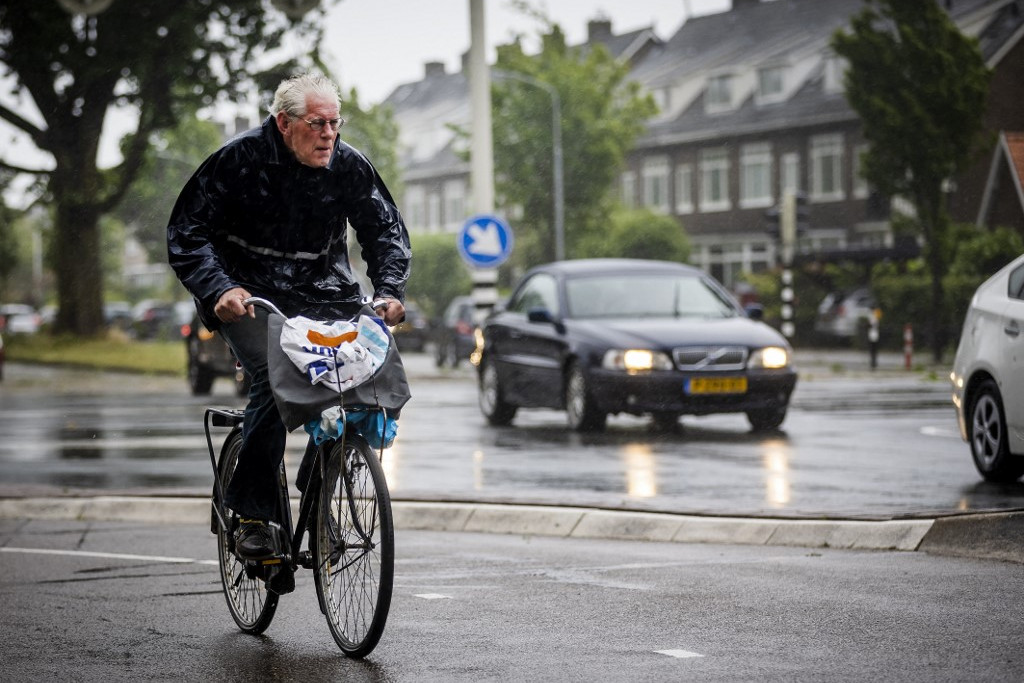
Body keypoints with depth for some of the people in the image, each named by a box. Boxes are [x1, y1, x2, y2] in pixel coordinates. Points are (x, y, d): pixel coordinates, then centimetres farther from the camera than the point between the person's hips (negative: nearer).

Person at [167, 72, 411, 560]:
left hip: (322, 295, 4)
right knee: (274, 379, -28)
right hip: (247, 295, -4)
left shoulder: (349, 166, -3)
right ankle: (251, 514, -20)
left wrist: (388, 291, -13)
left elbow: (387, 231, 6)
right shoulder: (239, 159, -13)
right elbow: (186, 234, -11)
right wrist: (219, 288, -28)